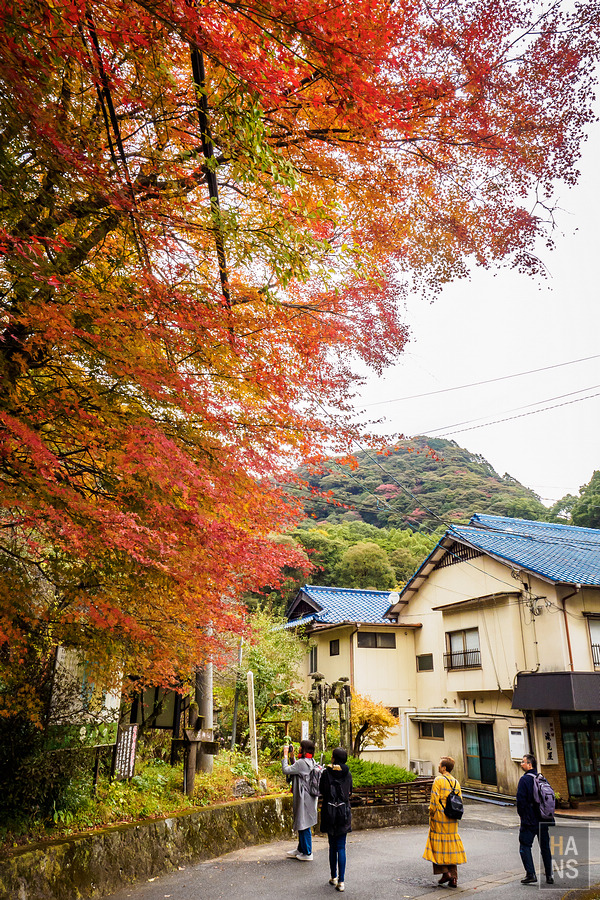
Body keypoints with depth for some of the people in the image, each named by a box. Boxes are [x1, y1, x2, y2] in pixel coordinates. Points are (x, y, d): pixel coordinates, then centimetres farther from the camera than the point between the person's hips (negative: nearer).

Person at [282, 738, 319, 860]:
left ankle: (307, 853, 10)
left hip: (304, 798, -10)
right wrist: (292, 756, 14)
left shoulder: (302, 762, -21)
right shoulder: (311, 762, 9)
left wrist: (285, 755, -11)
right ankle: (300, 850, 31)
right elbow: (296, 768, 22)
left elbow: (286, 770, -21)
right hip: (309, 797, 10)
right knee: (301, 824, 19)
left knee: (304, 825, 1)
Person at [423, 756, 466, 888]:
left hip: (439, 818, -6)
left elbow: (434, 798, -17)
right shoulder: (456, 782, 7)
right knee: (451, 844, 10)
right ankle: (454, 878, 10)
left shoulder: (438, 780, -12)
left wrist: (432, 813, -5)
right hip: (452, 820, 6)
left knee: (438, 844, 7)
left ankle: (445, 872, 0)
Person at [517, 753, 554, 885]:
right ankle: (549, 876, 17)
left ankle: (531, 874, -7)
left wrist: (521, 814, 0)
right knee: (545, 847, 14)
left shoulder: (524, 779, -12)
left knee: (525, 846, 1)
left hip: (529, 821, -6)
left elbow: (520, 799, -15)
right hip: (544, 820, 6)